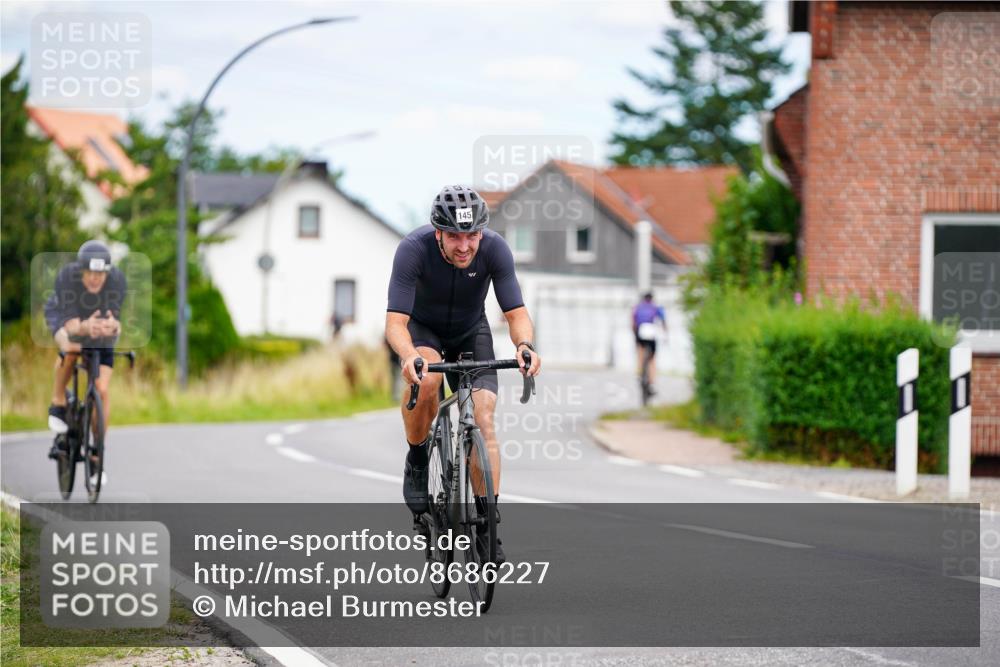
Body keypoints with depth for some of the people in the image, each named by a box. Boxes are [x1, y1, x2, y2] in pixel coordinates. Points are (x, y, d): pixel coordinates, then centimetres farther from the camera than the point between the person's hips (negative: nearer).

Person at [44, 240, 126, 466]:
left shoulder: (117, 280, -31)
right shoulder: (67, 276, -35)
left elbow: (116, 323, -35)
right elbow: (72, 325, -38)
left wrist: (112, 326, -59)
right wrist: (85, 327, -61)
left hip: (101, 338, 2)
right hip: (63, 315, -2)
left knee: (102, 390, -11)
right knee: (71, 348, -37)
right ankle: (58, 404, -12)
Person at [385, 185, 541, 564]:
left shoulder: (494, 249, -27)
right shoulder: (414, 249, -33)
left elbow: (516, 313, -26)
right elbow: (396, 321, -37)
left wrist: (525, 344, -48)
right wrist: (409, 356, -58)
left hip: (471, 330, 2)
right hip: (423, 327, -2)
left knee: (483, 419, -15)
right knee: (425, 378, -35)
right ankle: (417, 461, -10)